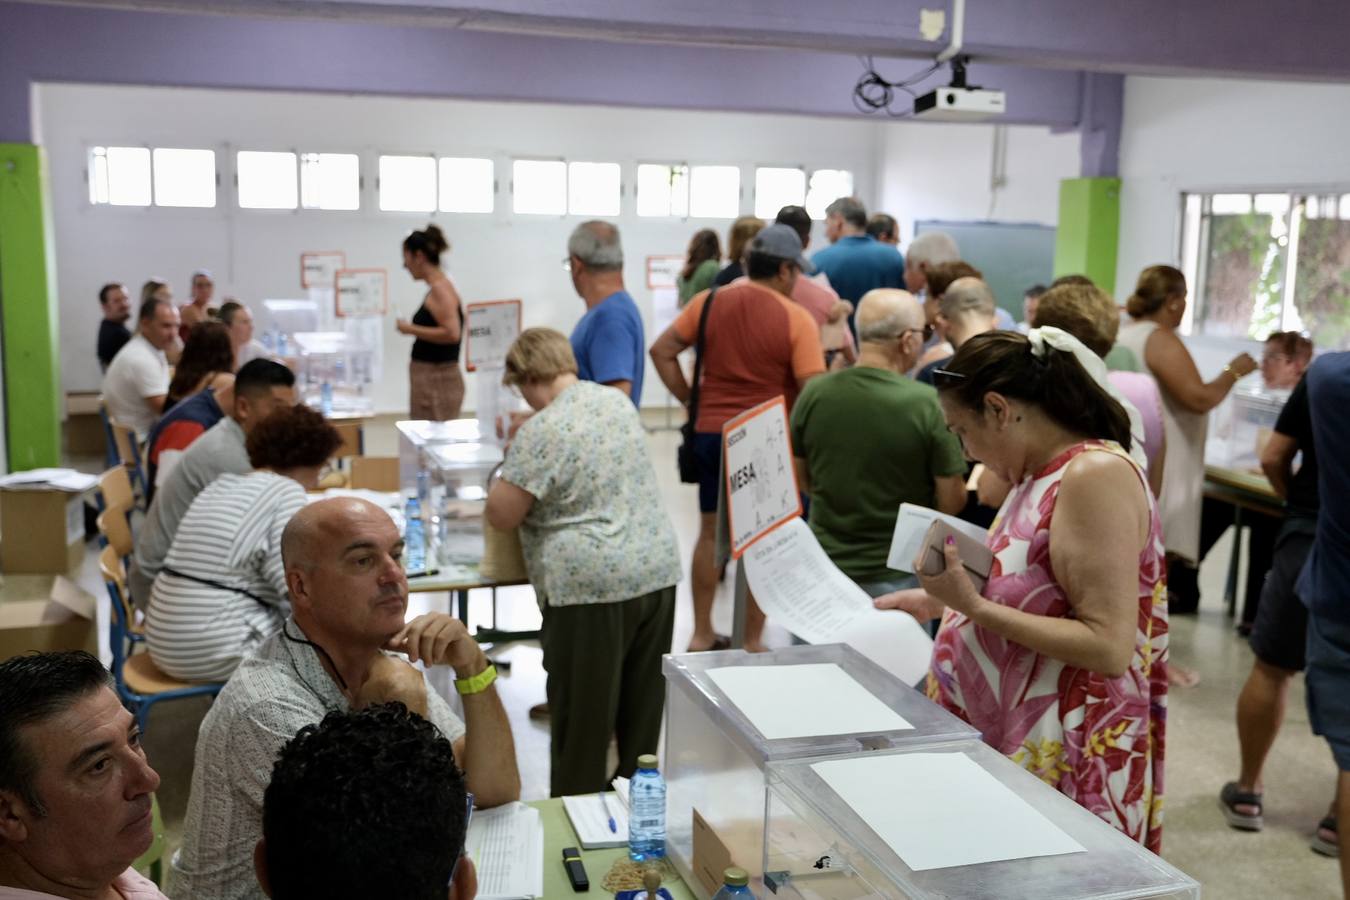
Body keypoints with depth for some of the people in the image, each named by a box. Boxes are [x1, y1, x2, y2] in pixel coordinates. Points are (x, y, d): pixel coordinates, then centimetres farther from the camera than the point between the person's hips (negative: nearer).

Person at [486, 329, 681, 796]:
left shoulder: (540, 431, -14)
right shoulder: (618, 401, 9)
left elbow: (501, 515, -12)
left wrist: (510, 472, 8)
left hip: (592, 584, -8)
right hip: (659, 569, 8)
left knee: (581, 716, 5)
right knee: (643, 706, 18)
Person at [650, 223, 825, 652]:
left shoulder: (708, 302, 1)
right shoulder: (797, 318, -11)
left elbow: (661, 351, 3)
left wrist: (690, 400, 8)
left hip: (711, 433, 4)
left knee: (710, 532, 17)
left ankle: (702, 635, 24)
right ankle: (751, 643, 15)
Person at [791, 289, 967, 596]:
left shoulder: (813, 394, -9)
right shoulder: (928, 403, -18)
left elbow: (802, 480, 5)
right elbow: (952, 502, -12)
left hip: (826, 564, 3)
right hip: (897, 574, -3)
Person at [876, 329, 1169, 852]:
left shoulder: (1094, 475, -19)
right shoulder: (1045, 473, 9)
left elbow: (1109, 647, -23)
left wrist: (972, 606, -23)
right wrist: (943, 601, 11)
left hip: (1066, 759, -9)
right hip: (1016, 741, 9)